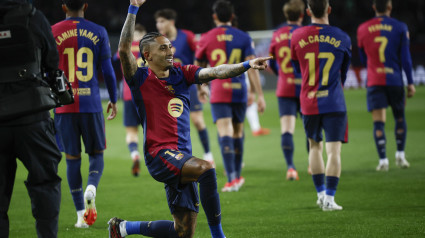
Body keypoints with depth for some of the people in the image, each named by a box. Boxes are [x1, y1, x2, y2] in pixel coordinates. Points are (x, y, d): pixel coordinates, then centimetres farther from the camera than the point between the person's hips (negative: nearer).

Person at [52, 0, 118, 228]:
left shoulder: (52, 32, 2)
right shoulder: (98, 32, 1)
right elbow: (107, 70, 1)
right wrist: (113, 100, 14)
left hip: (64, 105, 0)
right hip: (91, 104, 0)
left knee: (72, 158, 7)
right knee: (96, 153, 13)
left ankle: (81, 214, 5)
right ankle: (91, 188, -18)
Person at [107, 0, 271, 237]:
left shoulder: (181, 74, 12)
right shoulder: (142, 79, -2)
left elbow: (214, 72, 1)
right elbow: (124, 50, -18)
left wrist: (246, 65, -14)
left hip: (182, 158, 6)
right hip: (159, 154, -6)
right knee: (206, 169, -33)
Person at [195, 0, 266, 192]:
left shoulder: (206, 39, 0)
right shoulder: (243, 38, 1)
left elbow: (198, 69, 9)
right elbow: (252, 67, -6)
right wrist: (260, 95, -5)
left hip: (218, 94, -2)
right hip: (239, 92, 2)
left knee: (225, 134, -10)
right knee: (238, 133, 17)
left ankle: (232, 179, -23)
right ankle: (237, 175, 29)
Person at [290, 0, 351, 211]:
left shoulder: (297, 37, -1)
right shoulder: (342, 38, -3)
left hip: (308, 104, 2)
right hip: (334, 104, -2)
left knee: (314, 146, 18)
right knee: (334, 150, -2)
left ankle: (321, 193, 22)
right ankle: (329, 198, -9)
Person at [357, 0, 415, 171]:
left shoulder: (363, 29, 4)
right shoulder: (400, 28, -1)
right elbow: (405, 57, -2)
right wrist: (410, 83, 3)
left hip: (374, 81, 0)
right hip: (395, 79, 0)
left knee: (378, 121, -2)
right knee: (400, 117, 17)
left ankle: (383, 159, -11)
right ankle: (400, 154, 11)